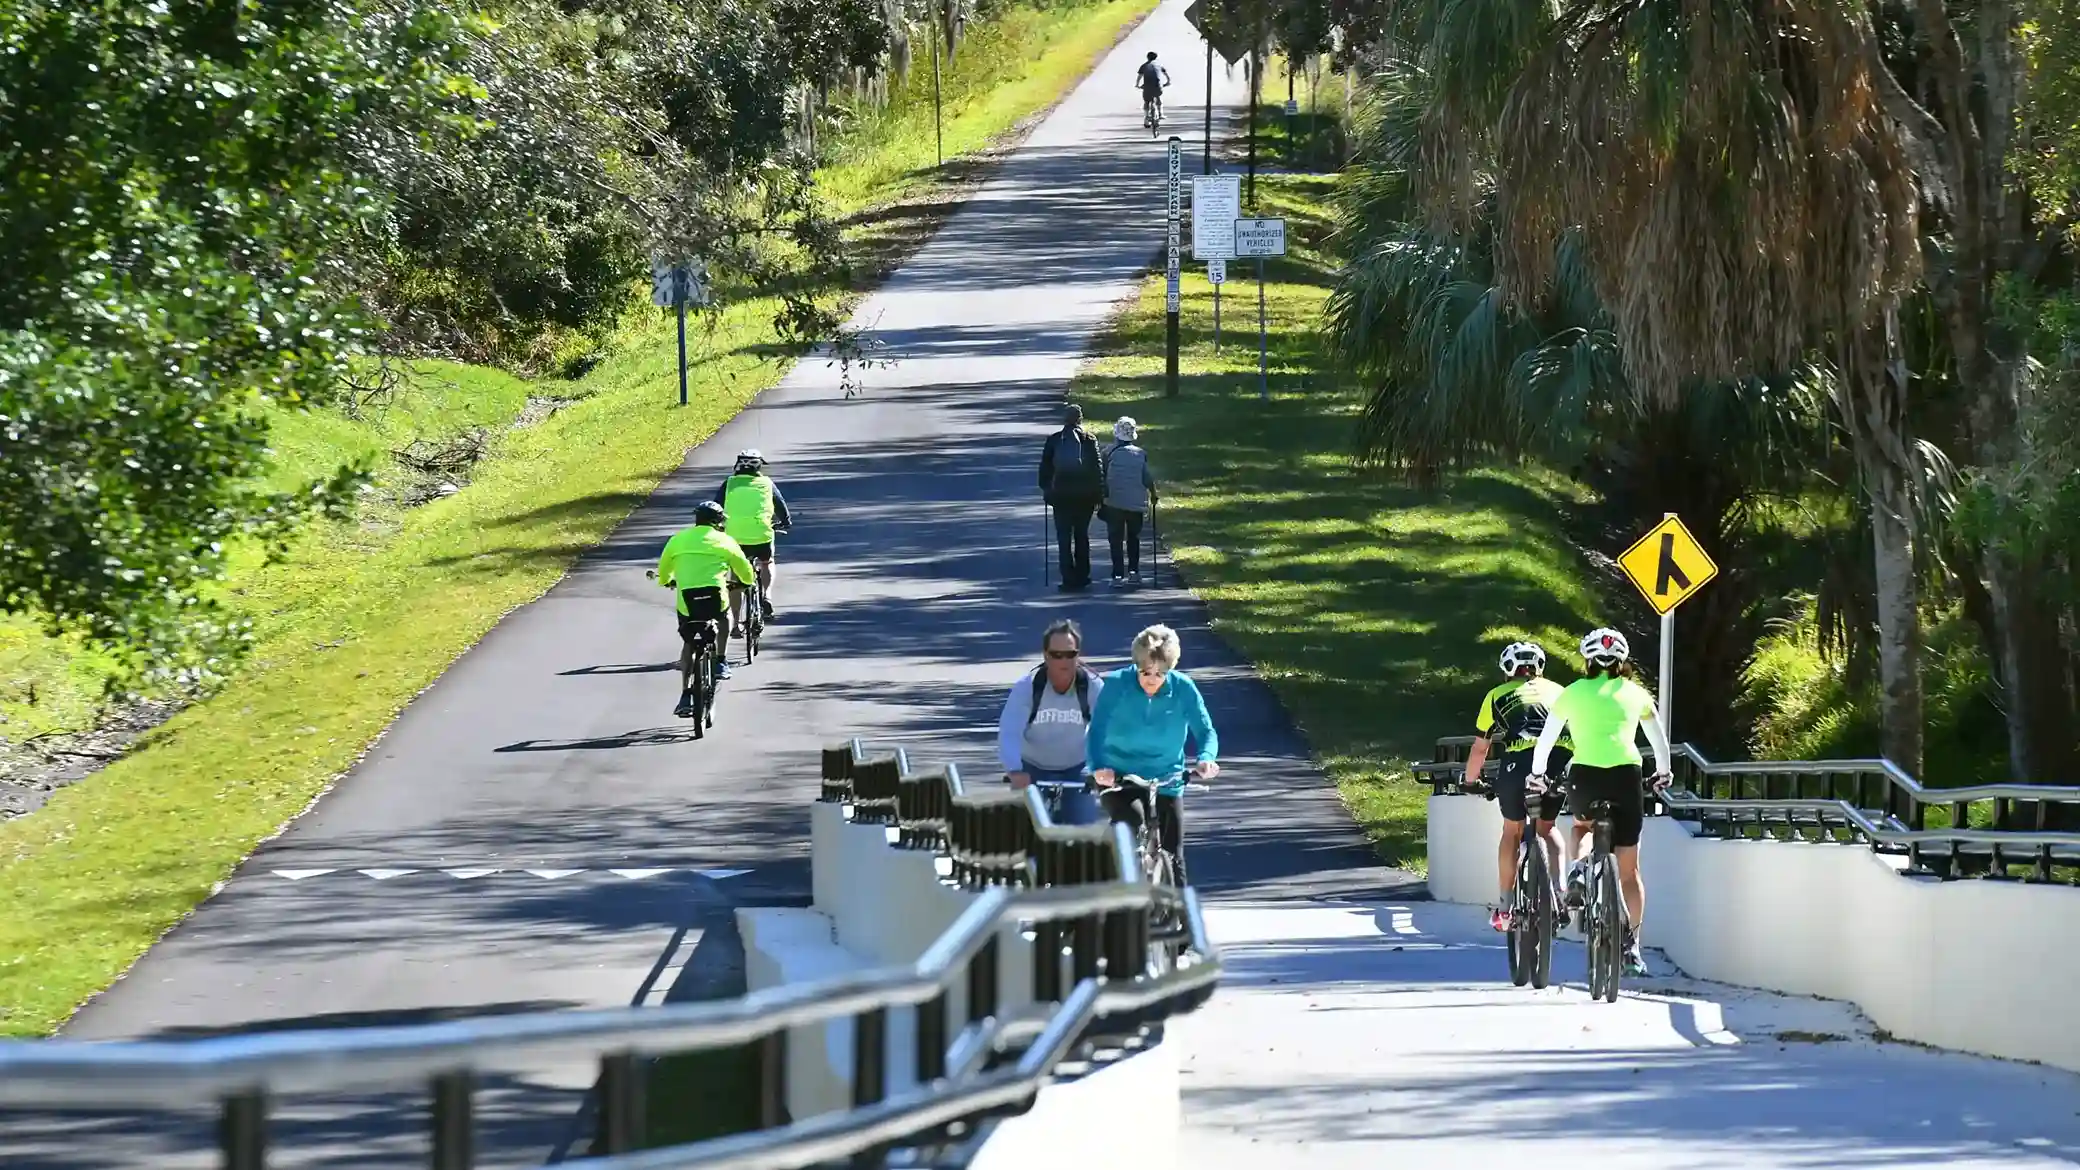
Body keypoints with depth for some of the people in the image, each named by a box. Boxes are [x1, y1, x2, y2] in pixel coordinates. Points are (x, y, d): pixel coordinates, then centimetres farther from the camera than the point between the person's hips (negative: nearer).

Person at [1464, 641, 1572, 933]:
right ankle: (1558, 891, 4)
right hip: (1562, 760, 2)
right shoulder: (1557, 691, 30)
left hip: (1520, 760, -2)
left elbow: (1480, 748, 26)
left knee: (1512, 831, 20)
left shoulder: (1497, 696, 25)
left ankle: (1505, 906, 20)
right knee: (1546, 828, 24)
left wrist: (1470, 782, 42)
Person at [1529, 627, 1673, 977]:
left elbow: (1547, 738, 21)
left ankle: (1579, 867, 2)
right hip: (1626, 777, 0)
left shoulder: (1573, 692, 11)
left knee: (1583, 825, 34)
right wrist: (1662, 772, 45)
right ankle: (1631, 947, 5)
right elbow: (1659, 739, 27)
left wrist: (1537, 773, 37)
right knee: (1629, 871, 10)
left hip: (1584, 777, 0)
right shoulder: (1636, 693, 14)